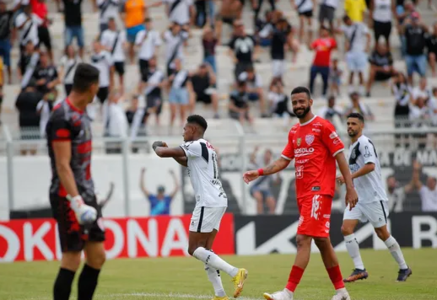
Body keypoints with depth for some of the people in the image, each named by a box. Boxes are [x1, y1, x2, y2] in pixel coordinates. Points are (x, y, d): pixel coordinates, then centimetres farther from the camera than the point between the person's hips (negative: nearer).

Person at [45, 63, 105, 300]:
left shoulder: (81, 114, 13)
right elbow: (62, 166, -21)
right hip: (68, 198, -9)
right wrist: (76, 202, -26)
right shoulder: (63, 117, -16)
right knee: (72, 260, -8)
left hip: (86, 194, 9)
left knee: (97, 257, 9)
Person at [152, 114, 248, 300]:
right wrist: (168, 150, 31)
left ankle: (235, 273, -18)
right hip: (218, 201, 10)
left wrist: (157, 147, 12)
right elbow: (188, 163, 41)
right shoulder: (206, 148, 21)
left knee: (194, 249, -7)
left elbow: (163, 153, -11)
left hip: (208, 203, -10)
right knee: (204, 250, 10)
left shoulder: (197, 146, -9)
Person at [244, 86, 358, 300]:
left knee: (303, 239, -15)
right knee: (321, 241, 12)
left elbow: (340, 157, -7)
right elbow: (283, 161, 20)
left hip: (318, 191, -8)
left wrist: (350, 188, -11)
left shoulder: (322, 126, -6)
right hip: (302, 193, 8)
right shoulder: (294, 132, 16)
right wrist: (259, 172, 6)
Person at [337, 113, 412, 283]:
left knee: (382, 233, -1)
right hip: (358, 197, 9)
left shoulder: (364, 143, -13)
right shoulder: (353, 146, 16)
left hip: (373, 197, -9)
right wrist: (346, 179, 16)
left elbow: (370, 165, -26)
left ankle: (404, 268, 14)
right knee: (346, 229, -8)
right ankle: (359, 270, -7)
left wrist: (349, 176, -26)